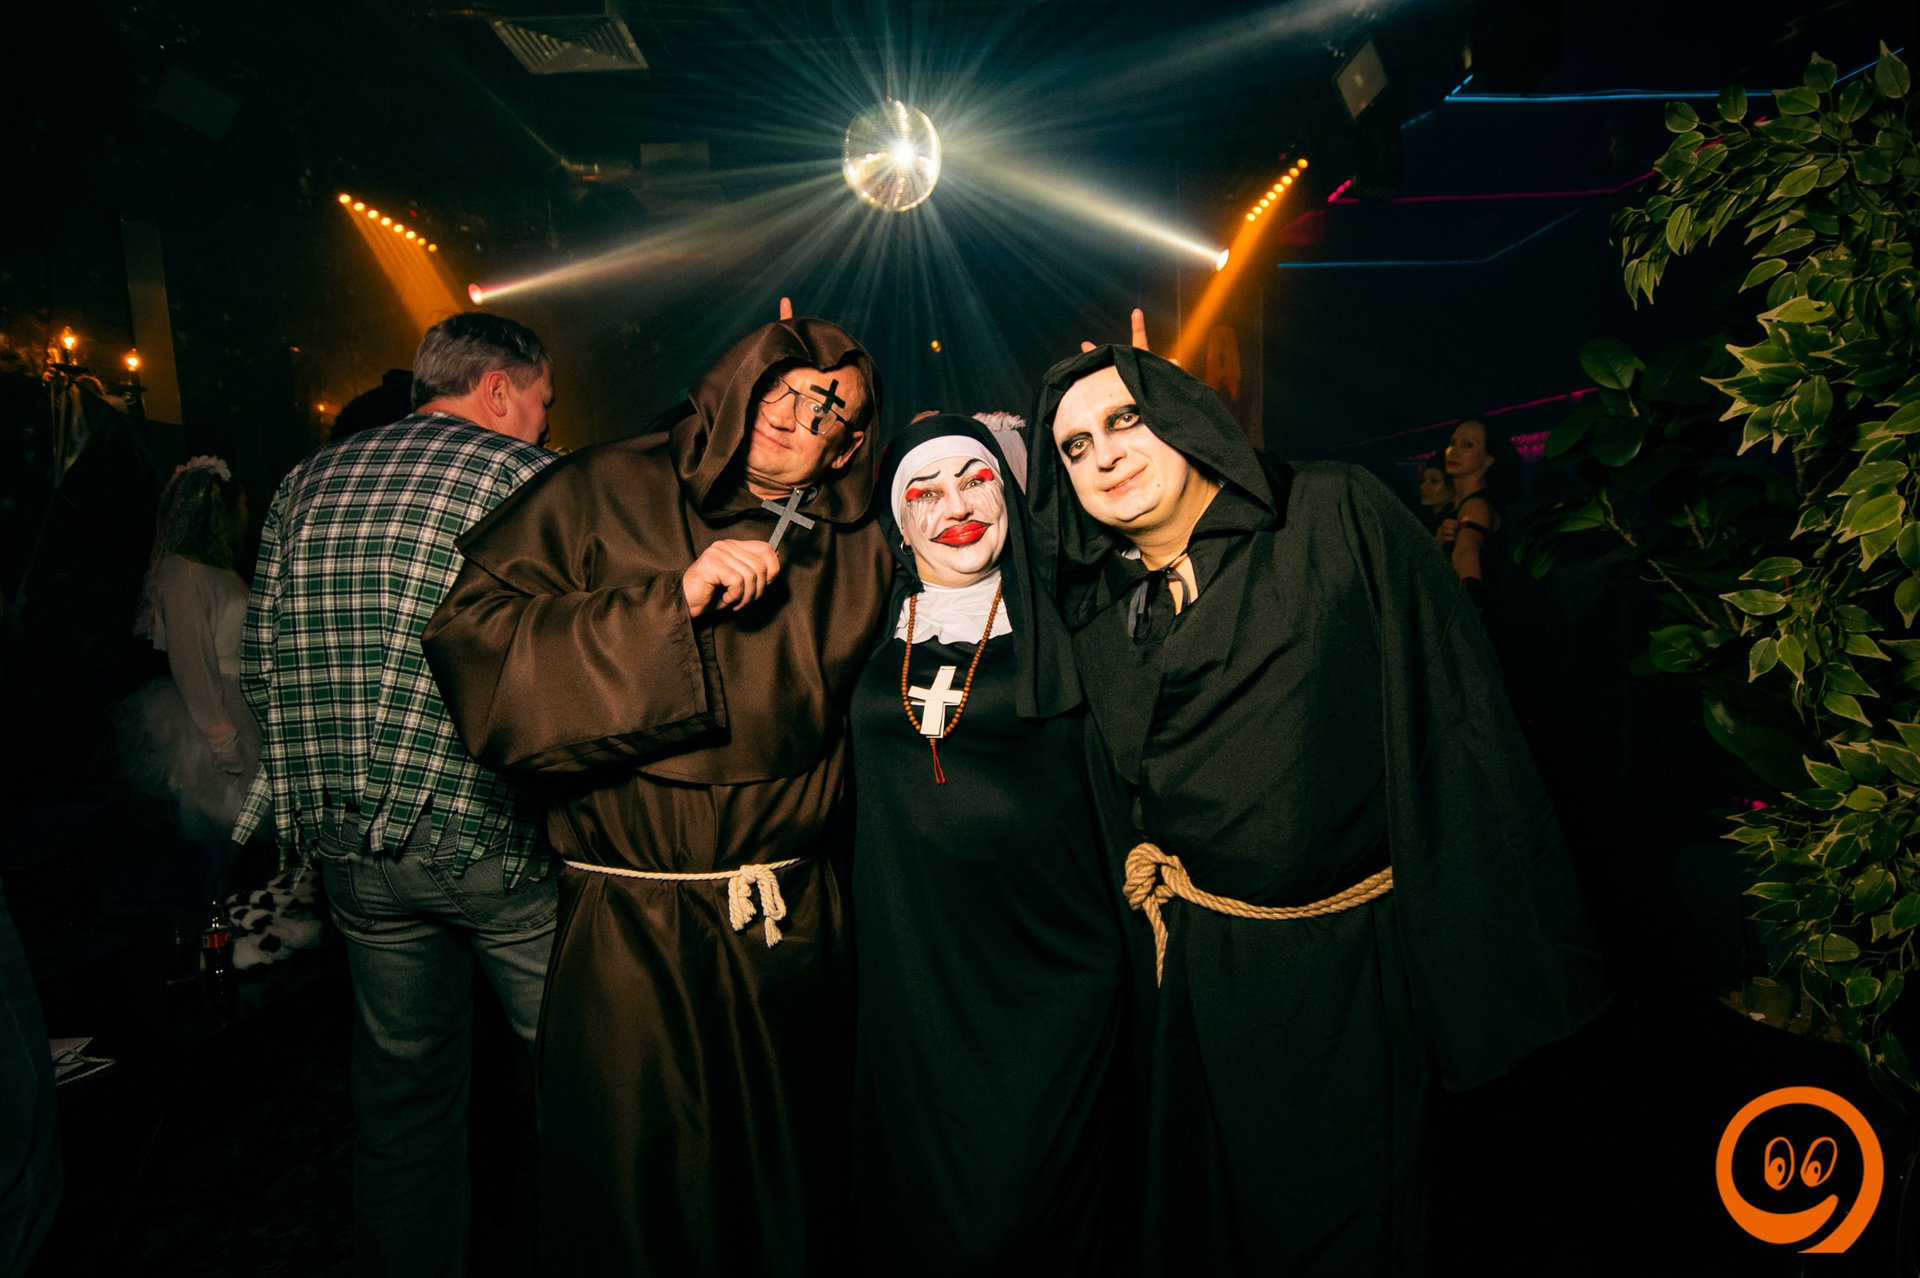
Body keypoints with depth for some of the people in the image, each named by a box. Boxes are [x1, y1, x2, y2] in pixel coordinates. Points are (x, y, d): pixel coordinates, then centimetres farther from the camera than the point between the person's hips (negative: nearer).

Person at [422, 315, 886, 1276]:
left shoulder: (856, 544, 6)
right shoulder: (606, 493, -4)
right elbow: (470, 631, -13)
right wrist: (669, 602, -20)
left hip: (793, 923, 3)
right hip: (630, 919, -3)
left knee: (794, 1182, 20)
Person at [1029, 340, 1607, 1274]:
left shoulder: (1341, 519, -7)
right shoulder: (1093, 607, 4)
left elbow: (1450, 709, -10)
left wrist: (1506, 946, -13)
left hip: (1355, 953, -2)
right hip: (1201, 964, 3)